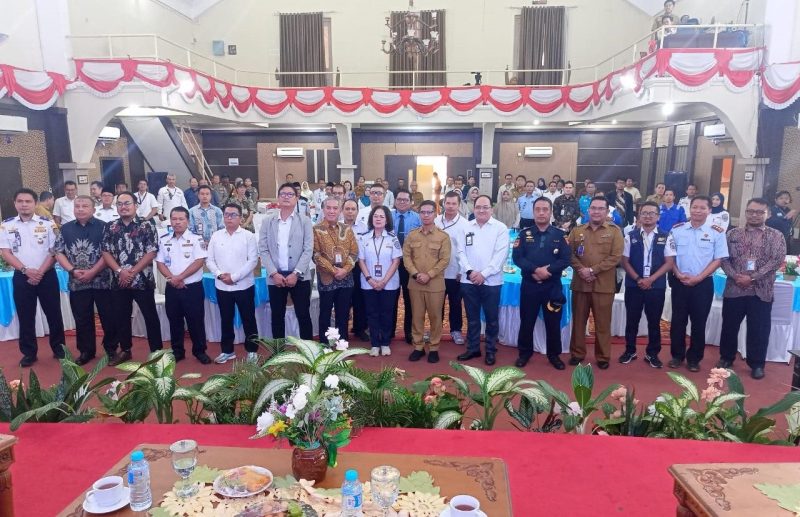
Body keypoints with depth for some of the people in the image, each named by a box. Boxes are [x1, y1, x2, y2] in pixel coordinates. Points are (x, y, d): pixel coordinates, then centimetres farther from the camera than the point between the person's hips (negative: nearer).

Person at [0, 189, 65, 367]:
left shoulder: (47, 224, -1)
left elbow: (55, 251, -3)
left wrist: (41, 271, -11)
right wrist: (26, 270, -14)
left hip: (47, 276, -1)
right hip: (21, 277, 1)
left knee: (53, 313, 5)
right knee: (25, 316, 7)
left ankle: (59, 347, 18)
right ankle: (29, 353, 18)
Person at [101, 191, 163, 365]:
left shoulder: (147, 225, -5)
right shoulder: (110, 227, 7)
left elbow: (151, 252, -10)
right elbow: (106, 252, 3)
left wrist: (132, 272, -14)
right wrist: (120, 271, -12)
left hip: (143, 281, -4)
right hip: (118, 282, 4)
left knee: (150, 317, 2)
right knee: (122, 317, 13)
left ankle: (157, 351, 12)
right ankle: (125, 350, 28)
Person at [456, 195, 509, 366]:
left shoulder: (501, 228, -2)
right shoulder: (466, 227, 8)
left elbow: (501, 254, -9)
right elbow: (461, 252, 4)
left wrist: (484, 274, -15)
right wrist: (470, 271, -11)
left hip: (491, 281, -3)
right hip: (469, 280, 3)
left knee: (492, 318, 7)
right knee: (472, 317, 13)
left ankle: (491, 350, 21)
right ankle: (473, 348, 26)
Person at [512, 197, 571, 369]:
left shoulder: (560, 235, 3)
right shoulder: (524, 234, 4)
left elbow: (565, 260, -5)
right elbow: (517, 257, -7)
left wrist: (548, 270, -19)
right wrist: (536, 270, -20)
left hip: (552, 286, 0)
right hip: (529, 285, 0)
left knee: (553, 322, 7)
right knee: (527, 320, 8)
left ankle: (554, 355, 22)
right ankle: (524, 353, 23)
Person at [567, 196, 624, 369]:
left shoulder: (614, 231, 2)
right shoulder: (577, 230, 10)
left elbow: (616, 256, -7)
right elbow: (570, 253, 5)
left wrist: (593, 270, -14)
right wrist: (581, 270, -12)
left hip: (604, 285, -2)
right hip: (580, 283, 2)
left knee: (603, 323, 5)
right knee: (578, 321, 9)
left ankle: (603, 356, 18)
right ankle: (577, 353, 22)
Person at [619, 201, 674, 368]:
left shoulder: (665, 236, 0)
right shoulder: (631, 235, 2)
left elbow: (669, 262, -3)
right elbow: (625, 261, 2)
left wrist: (651, 279, -12)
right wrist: (638, 279, -11)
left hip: (657, 286, 0)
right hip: (633, 285, 0)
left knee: (654, 321, 9)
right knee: (632, 320, 9)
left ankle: (652, 354, 24)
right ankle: (630, 351, 24)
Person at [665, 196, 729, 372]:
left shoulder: (717, 232, -3)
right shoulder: (677, 230, 1)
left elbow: (718, 259, -3)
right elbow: (669, 256, 3)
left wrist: (698, 278, -11)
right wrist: (679, 275, -11)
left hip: (703, 283, -1)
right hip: (679, 282, 1)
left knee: (699, 322, 7)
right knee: (678, 320, 8)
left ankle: (694, 358, 20)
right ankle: (677, 355, 21)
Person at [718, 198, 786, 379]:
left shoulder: (776, 236, 2)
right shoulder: (733, 233, 7)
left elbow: (777, 260, -8)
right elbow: (724, 258, 3)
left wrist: (752, 278, -16)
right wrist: (735, 276, -14)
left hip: (761, 291, -1)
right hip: (734, 289, 2)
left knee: (759, 330, 6)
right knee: (729, 326, 11)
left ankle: (757, 364, 21)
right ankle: (726, 357, 28)